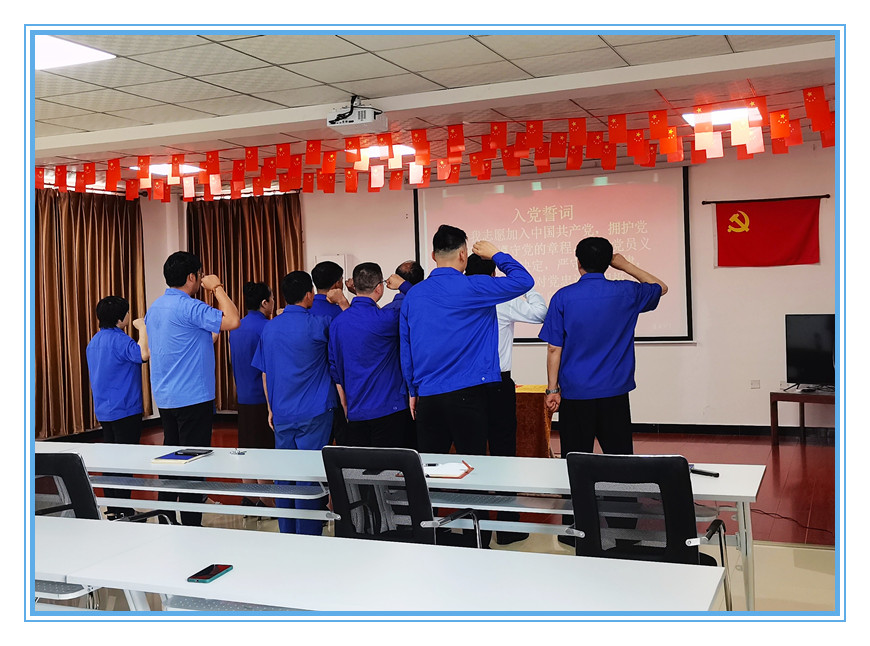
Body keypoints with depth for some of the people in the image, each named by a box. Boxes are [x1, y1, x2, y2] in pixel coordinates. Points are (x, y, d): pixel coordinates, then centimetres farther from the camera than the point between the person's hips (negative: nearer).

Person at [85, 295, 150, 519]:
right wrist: (142, 328, -22)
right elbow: (144, 354, -35)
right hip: (124, 409, -9)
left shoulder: (94, 341, 12)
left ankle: (112, 508, 19)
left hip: (104, 410, 9)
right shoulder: (119, 339, -17)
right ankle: (122, 509, 0)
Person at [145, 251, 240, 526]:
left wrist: (207, 340, 28)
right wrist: (217, 288, -13)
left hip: (165, 397, 9)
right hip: (193, 397, -9)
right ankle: (191, 526, 2)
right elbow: (232, 320, -27)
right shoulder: (189, 307, -17)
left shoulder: (155, 308, 11)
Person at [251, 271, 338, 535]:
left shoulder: (269, 327, 7)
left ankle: (286, 536, 19)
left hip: (281, 414, 5)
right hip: (313, 414, -5)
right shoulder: (317, 324, -10)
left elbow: (264, 373, 12)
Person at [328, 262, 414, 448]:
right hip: (389, 410, -6)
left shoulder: (337, 322, 5)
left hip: (355, 412, 6)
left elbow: (335, 369, 12)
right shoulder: (385, 318, -13)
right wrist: (403, 285, 11)